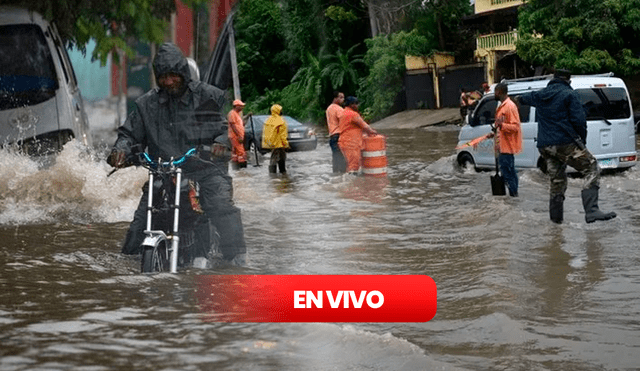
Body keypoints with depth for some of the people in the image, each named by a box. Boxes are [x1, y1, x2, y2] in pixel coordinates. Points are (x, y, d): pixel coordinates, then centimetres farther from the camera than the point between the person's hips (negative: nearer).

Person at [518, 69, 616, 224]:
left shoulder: (539, 96, 17)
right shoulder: (569, 94, -4)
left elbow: (527, 98, 41)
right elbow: (578, 120, -11)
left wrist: (520, 98, 66)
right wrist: (582, 139, 5)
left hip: (545, 146, 7)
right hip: (565, 143, -7)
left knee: (557, 179, 20)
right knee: (591, 170, -7)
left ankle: (556, 216, 23)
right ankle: (591, 211, -24)